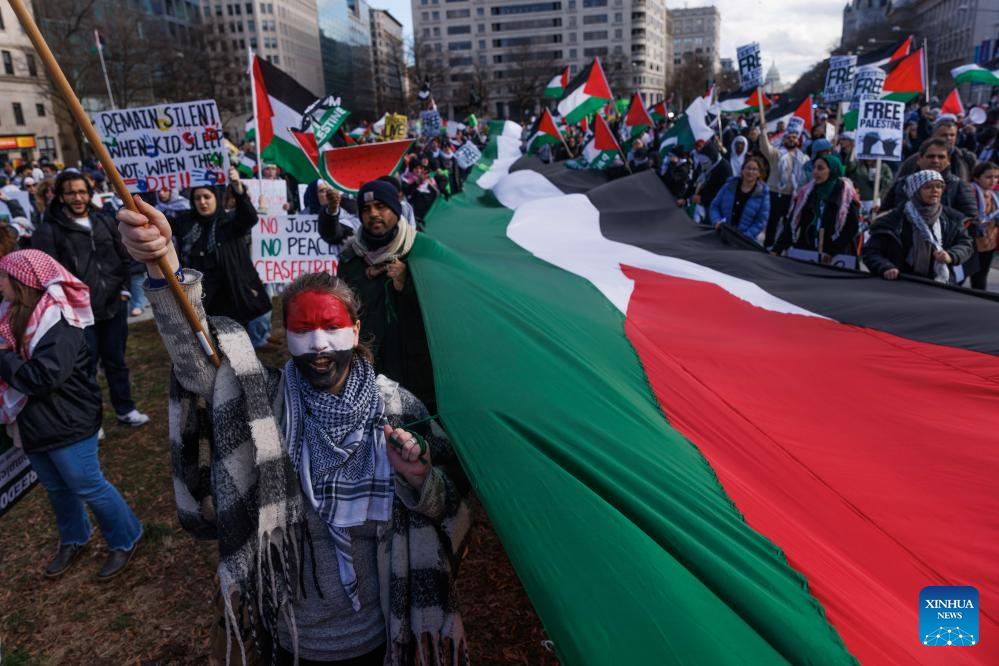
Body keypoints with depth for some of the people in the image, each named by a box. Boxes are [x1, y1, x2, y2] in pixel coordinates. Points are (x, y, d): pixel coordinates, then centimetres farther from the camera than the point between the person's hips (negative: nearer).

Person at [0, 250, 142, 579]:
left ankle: (125, 541, 22)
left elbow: (46, 375, -31)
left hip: (66, 423, -8)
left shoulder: (59, 322, -23)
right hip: (32, 422, 8)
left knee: (88, 486, 4)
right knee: (56, 488, 23)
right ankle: (72, 540, 43)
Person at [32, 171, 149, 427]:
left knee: (116, 361, 16)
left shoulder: (105, 221, 8)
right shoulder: (49, 230, -8)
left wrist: (124, 289, 8)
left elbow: (123, 257, 15)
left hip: (114, 306, 4)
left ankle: (125, 409, 30)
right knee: (87, 367, 5)